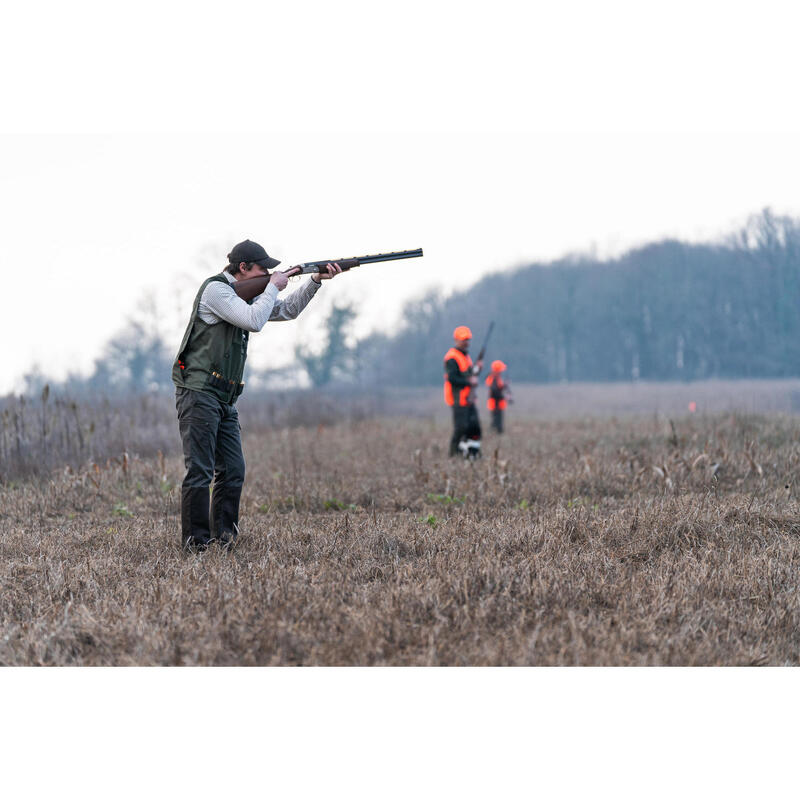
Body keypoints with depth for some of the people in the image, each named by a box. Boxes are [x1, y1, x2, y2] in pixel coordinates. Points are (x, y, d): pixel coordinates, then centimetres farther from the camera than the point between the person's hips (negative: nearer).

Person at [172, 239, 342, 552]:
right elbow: (254, 320, -20)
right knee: (199, 471, -10)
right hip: (198, 393, -9)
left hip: (224, 399, 9)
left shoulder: (244, 295, 19)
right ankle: (196, 541, -8)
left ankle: (223, 535, 11)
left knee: (233, 470, 6)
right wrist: (274, 287, -6)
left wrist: (316, 281, 15)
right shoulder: (215, 289, -10)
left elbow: (287, 311, 26)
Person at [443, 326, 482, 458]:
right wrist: (469, 382, -17)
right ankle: (455, 453, 0)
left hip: (469, 399, 9)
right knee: (461, 428, -8)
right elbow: (452, 378, -22)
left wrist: (476, 369, 3)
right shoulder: (452, 358, -14)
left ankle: (473, 452, 11)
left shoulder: (465, 355, 18)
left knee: (475, 426, 6)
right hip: (459, 400, -9)